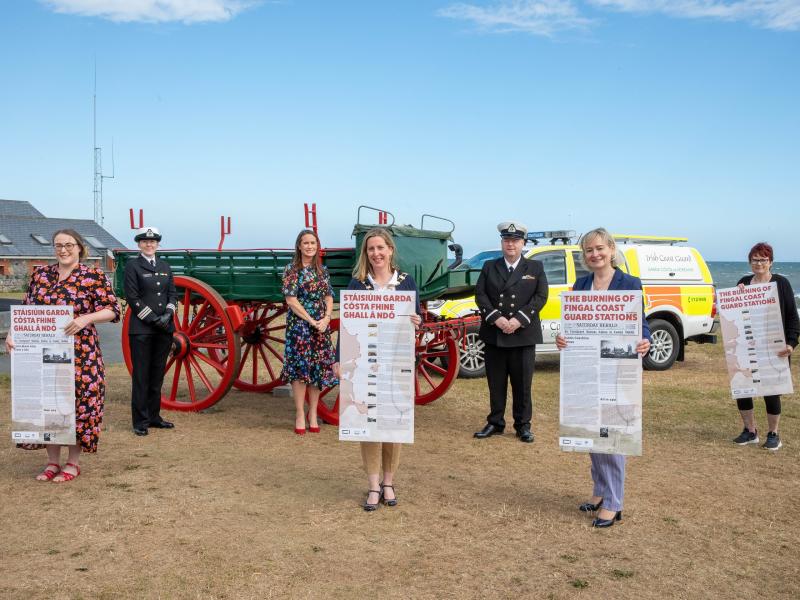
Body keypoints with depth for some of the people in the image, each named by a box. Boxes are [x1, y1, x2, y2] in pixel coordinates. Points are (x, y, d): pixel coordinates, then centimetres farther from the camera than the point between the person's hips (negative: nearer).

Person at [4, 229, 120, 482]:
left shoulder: (94, 276, -4)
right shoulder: (40, 274, 10)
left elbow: (112, 310, -7)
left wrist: (86, 318, -23)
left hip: (81, 353, -4)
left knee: (78, 403, 0)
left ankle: (73, 462, 14)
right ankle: (53, 461, 22)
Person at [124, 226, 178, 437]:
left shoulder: (165, 266, 14)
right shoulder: (132, 266, -2)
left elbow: (173, 293, 12)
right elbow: (132, 297, -8)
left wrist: (168, 313, -6)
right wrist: (153, 318, -13)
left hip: (164, 329, 5)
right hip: (141, 329, -5)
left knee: (158, 374, 11)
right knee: (141, 375, 0)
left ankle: (154, 417, 20)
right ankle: (140, 422, 6)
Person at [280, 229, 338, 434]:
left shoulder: (322, 270, 11)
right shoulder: (292, 269, -4)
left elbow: (329, 298, 11)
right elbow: (291, 300, -10)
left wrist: (326, 319, -7)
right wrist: (311, 321, -14)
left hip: (321, 326, 5)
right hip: (299, 325, -5)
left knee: (319, 369, 6)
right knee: (300, 369, -4)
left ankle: (313, 414, 16)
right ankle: (300, 415, 4)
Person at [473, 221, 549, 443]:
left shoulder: (535, 268, 8)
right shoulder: (489, 267, 11)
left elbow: (540, 297, -3)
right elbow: (480, 295, 1)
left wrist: (518, 320, -15)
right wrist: (496, 318, -14)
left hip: (523, 335, -1)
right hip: (493, 335, 2)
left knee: (522, 384, 4)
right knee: (495, 383, 8)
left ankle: (523, 426, 15)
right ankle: (495, 423, 19)